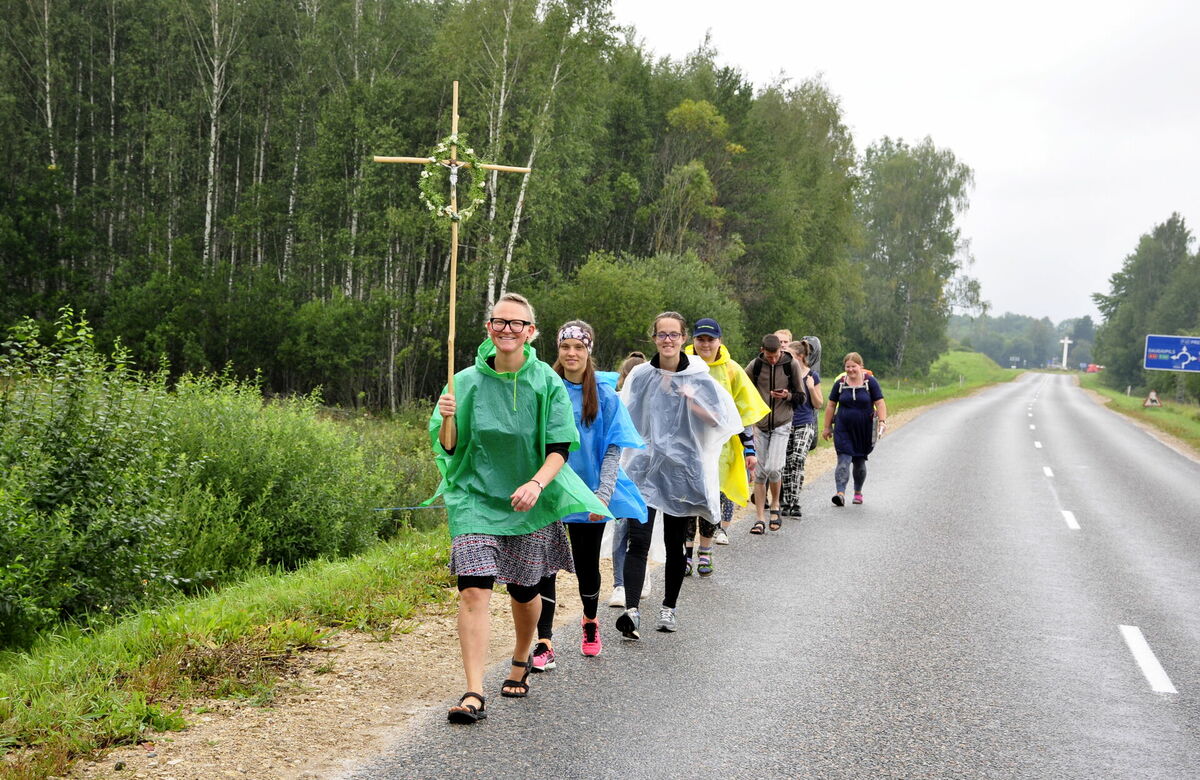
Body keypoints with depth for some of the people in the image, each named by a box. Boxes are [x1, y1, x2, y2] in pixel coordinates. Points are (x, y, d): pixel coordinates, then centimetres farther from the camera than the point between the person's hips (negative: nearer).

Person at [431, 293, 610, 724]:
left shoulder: (547, 384, -4)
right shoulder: (466, 382, -2)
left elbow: (559, 449, -7)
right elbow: (448, 447, 1)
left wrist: (537, 483, -25)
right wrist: (447, 418, -20)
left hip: (529, 500, 0)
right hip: (475, 496, 0)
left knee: (524, 590, 13)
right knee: (473, 590, -16)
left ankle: (521, 661, 43)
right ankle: (474, 693, -16)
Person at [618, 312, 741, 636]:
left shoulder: (698, 378, 1)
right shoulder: (640, 376, 3)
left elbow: (720, 420, 0)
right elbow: (624, 419, 11)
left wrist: (693, 402, -13)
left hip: (682, 467, 0)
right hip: (645, 466, 0)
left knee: (675, 543, 8)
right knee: (638, 541, -13)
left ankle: (669, 608, 23)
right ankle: (632, 610, -21)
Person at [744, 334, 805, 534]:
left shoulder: (791, 365, -3)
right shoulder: (755, 366, -2)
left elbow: (801, 396, 6)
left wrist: (788, 395, -14)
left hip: (782, 425, -1)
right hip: (760, 425, 1)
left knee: (773, 468, -16)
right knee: (760, 472, 2)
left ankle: (775, 505, 11)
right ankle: (760, 518, 9)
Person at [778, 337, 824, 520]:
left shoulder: (812, 376, 0)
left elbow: (818, 404, 3)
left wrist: (811, 388, -12)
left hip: (804, 425, -3)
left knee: (797, 460, -18)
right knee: (784, 464, 4)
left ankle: (793, 503, -17)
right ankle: (784, 504, 13)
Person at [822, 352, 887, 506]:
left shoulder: (870, 382, -2)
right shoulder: (840, 383, 3)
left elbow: (880, 403, -3)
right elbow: (831, 405, 9)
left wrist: (882, 421, -16)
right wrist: (827, 427, 9)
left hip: (864, 430, 0)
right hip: (843, 429, 0)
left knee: (859, 462, 11)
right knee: (844, 460, -13)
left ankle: (858, 492, 29)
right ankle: (840, 493, -22)